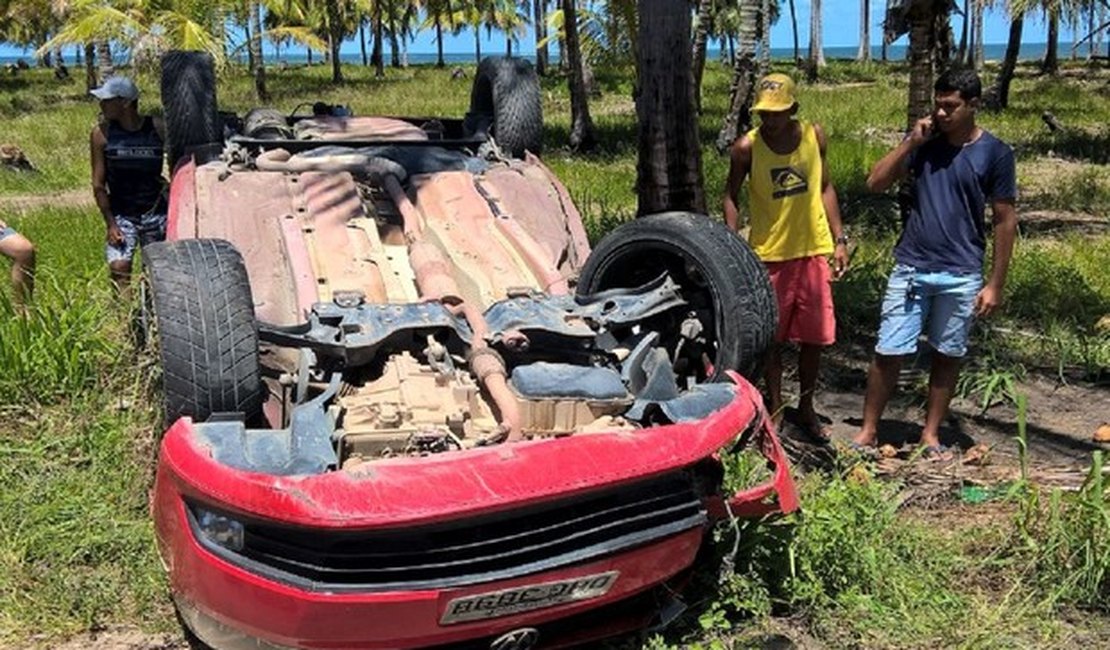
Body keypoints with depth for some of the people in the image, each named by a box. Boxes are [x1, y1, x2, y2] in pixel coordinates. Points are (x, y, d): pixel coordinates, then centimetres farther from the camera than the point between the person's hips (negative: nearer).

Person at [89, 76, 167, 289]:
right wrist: (110, 222, -8)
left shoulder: (158, 129, -5)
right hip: (120, 214, 0)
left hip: (155, 212, 0)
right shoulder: (102, 133, -3)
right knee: (119, 268, -13)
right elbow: (98, 184, -2)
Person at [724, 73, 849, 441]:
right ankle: (774, 409, 24)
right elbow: (731, 197, 0)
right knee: (772, 338, 7)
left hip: (814, 251, 3)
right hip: (769, 255, -2)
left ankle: (806, 408, 28)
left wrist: (839, 239, 5)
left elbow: (824, 187, 9)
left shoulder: (814, 136, -2)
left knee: (814, 336, 9)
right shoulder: (747, 148, -11)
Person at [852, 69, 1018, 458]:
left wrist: (995, 284, -3)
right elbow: (875, 183, 0)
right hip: (911, 269, 1)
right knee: (888, 352, 1)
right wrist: (910, 143, -9)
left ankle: (931, 435, 24)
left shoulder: (995, 154, -3)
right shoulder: (925, 144, 4)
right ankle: (868, 432, 12)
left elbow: (1005, 220, -1)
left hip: (960, 276, -1)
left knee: (947, 356, 10)